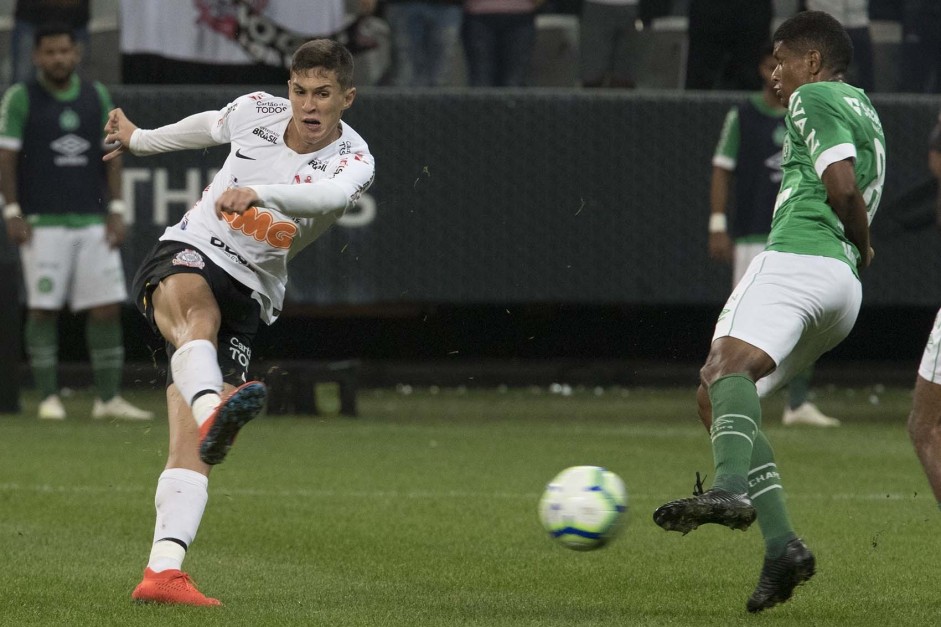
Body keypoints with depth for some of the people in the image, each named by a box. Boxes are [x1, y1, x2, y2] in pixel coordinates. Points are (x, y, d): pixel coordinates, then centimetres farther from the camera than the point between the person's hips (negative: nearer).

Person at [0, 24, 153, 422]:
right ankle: (48, 398, 4)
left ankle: (109, 398, 3)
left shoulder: (97, 96, 11)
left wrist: (116, 210, 4)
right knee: (43, 309, -3)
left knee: (107, 309, -1)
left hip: (93, 222, 4)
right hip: (42, 223, -4)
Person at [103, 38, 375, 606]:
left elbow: (328, 195, -33)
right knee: (199, 312, -39)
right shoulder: (256, 112, 0)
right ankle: (214, 410, -69)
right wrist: (139, 140, 41)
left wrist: (258, 192, -51)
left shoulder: (353, 160, -8)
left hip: (249, 296, 1)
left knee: (192, 440, -13)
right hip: (185, 258, -1)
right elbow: (205, 127, 24)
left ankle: (163, 570, -21)